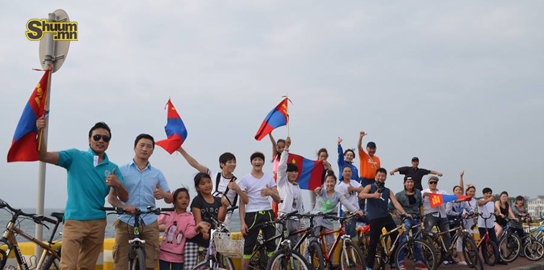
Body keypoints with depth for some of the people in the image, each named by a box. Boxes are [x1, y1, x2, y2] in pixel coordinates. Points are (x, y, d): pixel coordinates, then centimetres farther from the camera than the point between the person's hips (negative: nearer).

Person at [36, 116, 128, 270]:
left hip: (98, 223, 4)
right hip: (75, 220, -3)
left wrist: (117, 184, -16)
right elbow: (43, 156, -7)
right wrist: (39, 132, -22)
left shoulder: (112, 168, 10)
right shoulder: (76, 156, 2)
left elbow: (124, 198, 5)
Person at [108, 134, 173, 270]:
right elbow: (111, 197, 2)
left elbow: (170, 199, 12)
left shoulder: (157, 173, 13)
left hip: (149, 223, 2)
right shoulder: (122, 170, 7)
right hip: (126, 222, -2)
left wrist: (164, 194, -12)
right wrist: (123, 206, -18)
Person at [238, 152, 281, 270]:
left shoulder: (269, 178, 9)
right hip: (252, 215, -3)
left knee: (272, 245, 2)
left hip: (268, 214, 3)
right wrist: (242, 222, -8)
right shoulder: (245, 179, 1)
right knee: (248, 247, -1)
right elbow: (242, 202, 0)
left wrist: (270, 192, -18)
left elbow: (278, 200, 5)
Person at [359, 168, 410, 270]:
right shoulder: (370, 187, 3)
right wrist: (373, 195, -32)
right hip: (375, 218, -4)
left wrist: (405, 213, -17)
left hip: (386, 216, 4)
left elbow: (396, 203, -1)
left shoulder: (388, 191, 12)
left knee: (396, 237, -1)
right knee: (373, 242, -3)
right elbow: (360, 195, -16)